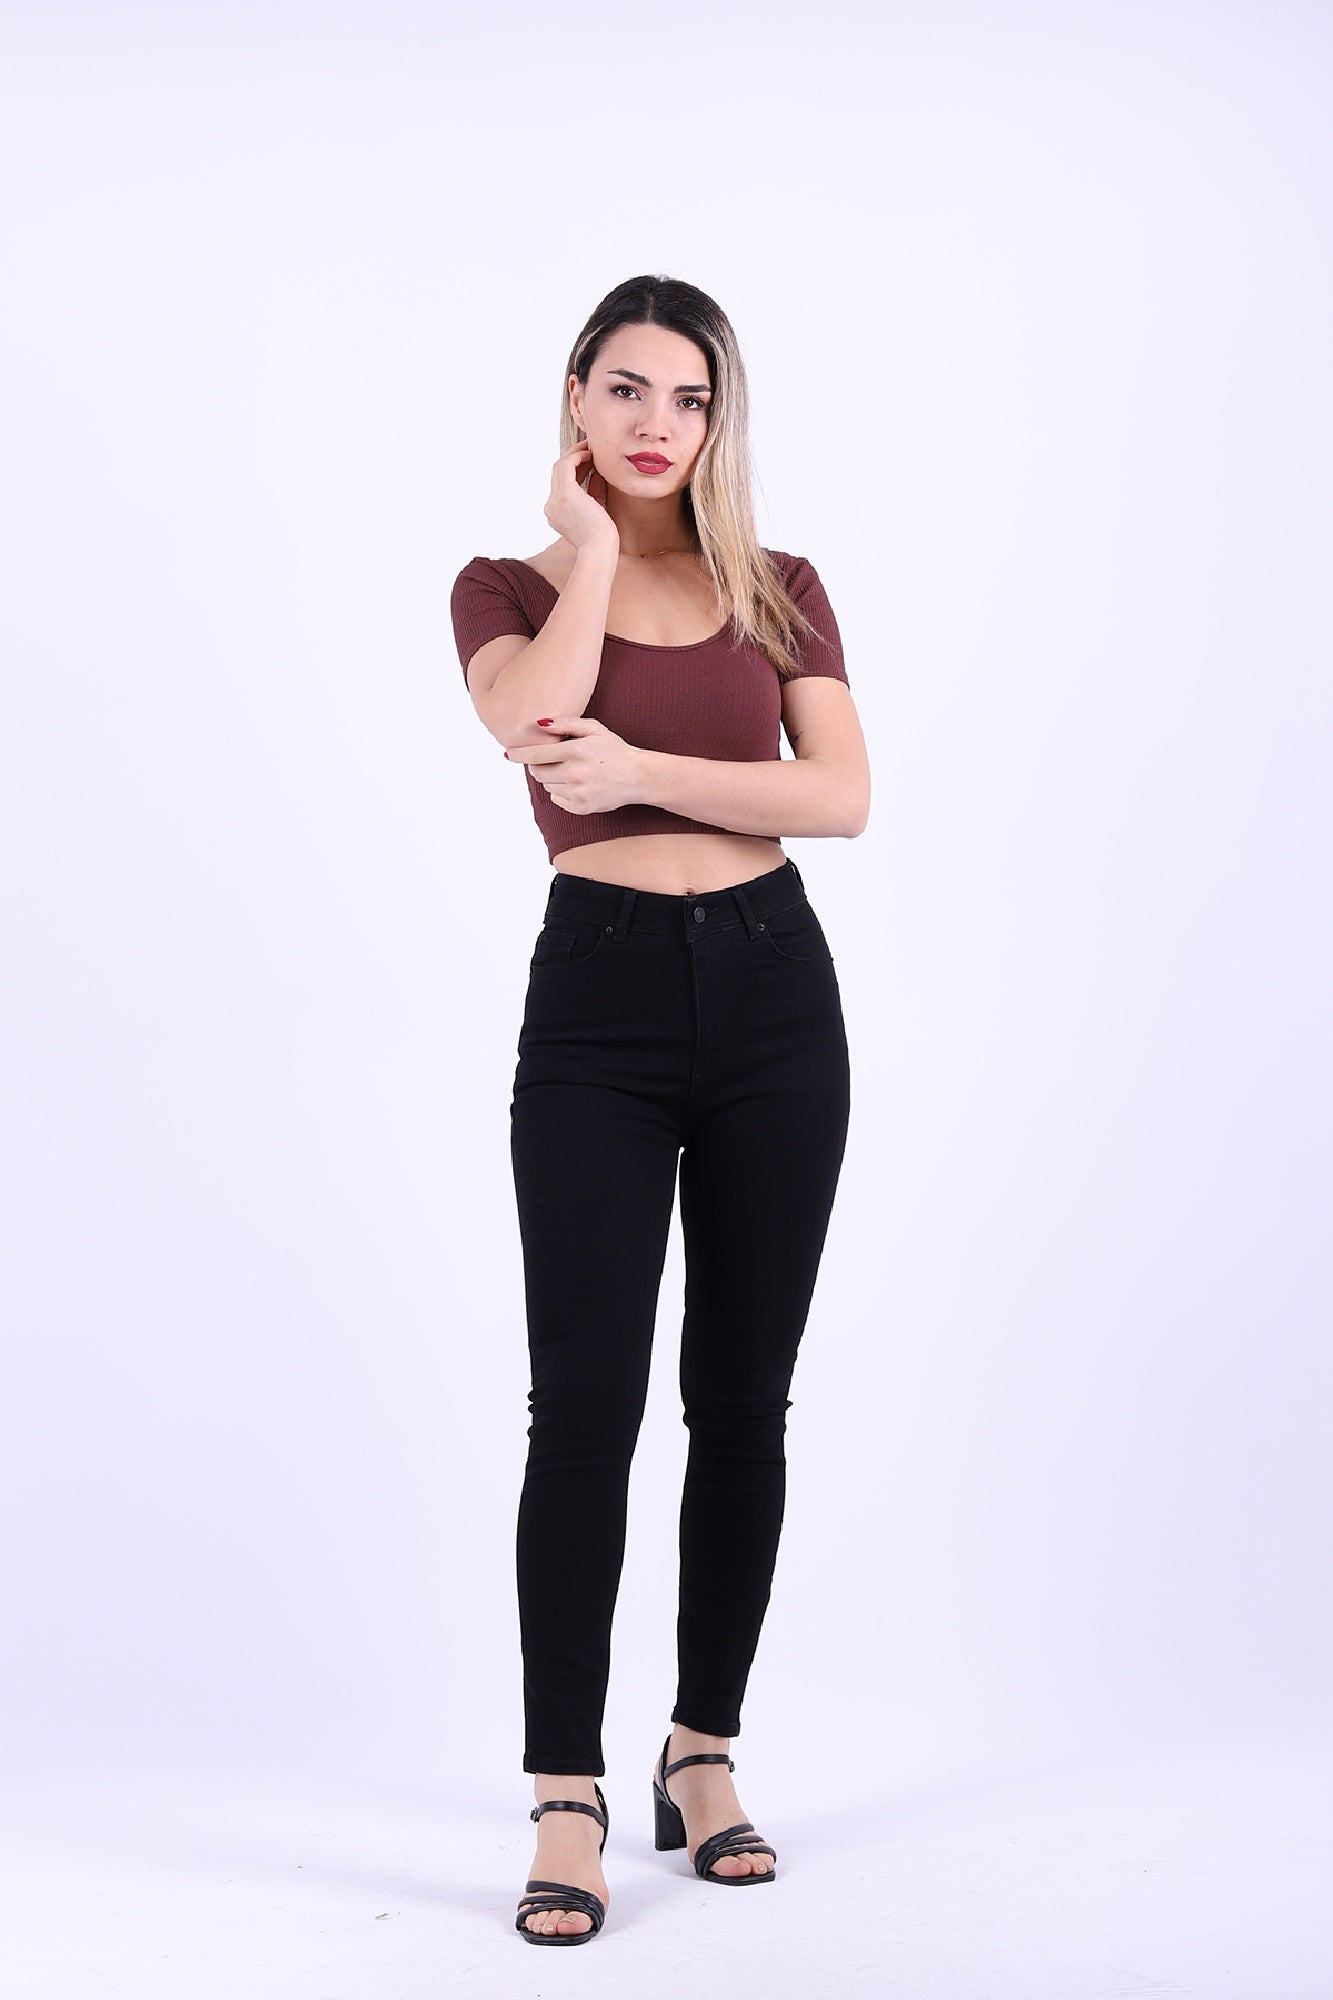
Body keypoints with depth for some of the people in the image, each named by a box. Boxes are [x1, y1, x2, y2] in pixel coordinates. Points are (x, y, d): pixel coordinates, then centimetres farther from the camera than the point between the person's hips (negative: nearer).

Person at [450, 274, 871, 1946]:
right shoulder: (508, 587, 5)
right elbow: (536, 727, -18)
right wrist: (591, 549, -6)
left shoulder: (780, 591, 10)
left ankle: (704, 1757, 21)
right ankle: (566, 1806, -1)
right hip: (600, 996, -2)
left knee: (742, 1396, 7)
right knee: (586, 1400, -8)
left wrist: (641, 768, -14)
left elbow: (843, 795, -5)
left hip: (774, 990, 3)